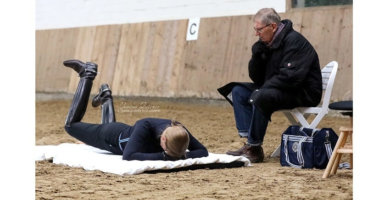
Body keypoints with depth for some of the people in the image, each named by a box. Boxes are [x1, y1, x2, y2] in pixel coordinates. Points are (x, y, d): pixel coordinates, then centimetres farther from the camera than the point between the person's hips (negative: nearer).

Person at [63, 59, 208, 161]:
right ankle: (88, 75, 28)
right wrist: (162, 156, -58)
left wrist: (184, 155, -49)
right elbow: (128, 156, -56)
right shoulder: (145, 127, -49)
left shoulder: (179, 132, -35)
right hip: (112, 136, -5)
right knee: (71, 125, 22)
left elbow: (203, 151, -29)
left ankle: (106, 97, 58)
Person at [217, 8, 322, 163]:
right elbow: (256, 77, 11)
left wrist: (263, 88, -20)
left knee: (261, 97, -32)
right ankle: (248, 141, -12)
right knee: (239, 92, 2)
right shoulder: (267, 44, 9)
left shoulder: (294, 41, -17)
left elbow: (291, 77, -27)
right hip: (278, 90, 10)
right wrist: (256, 55, -6)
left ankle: (254, 148, -23)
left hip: (303, 93, -10)